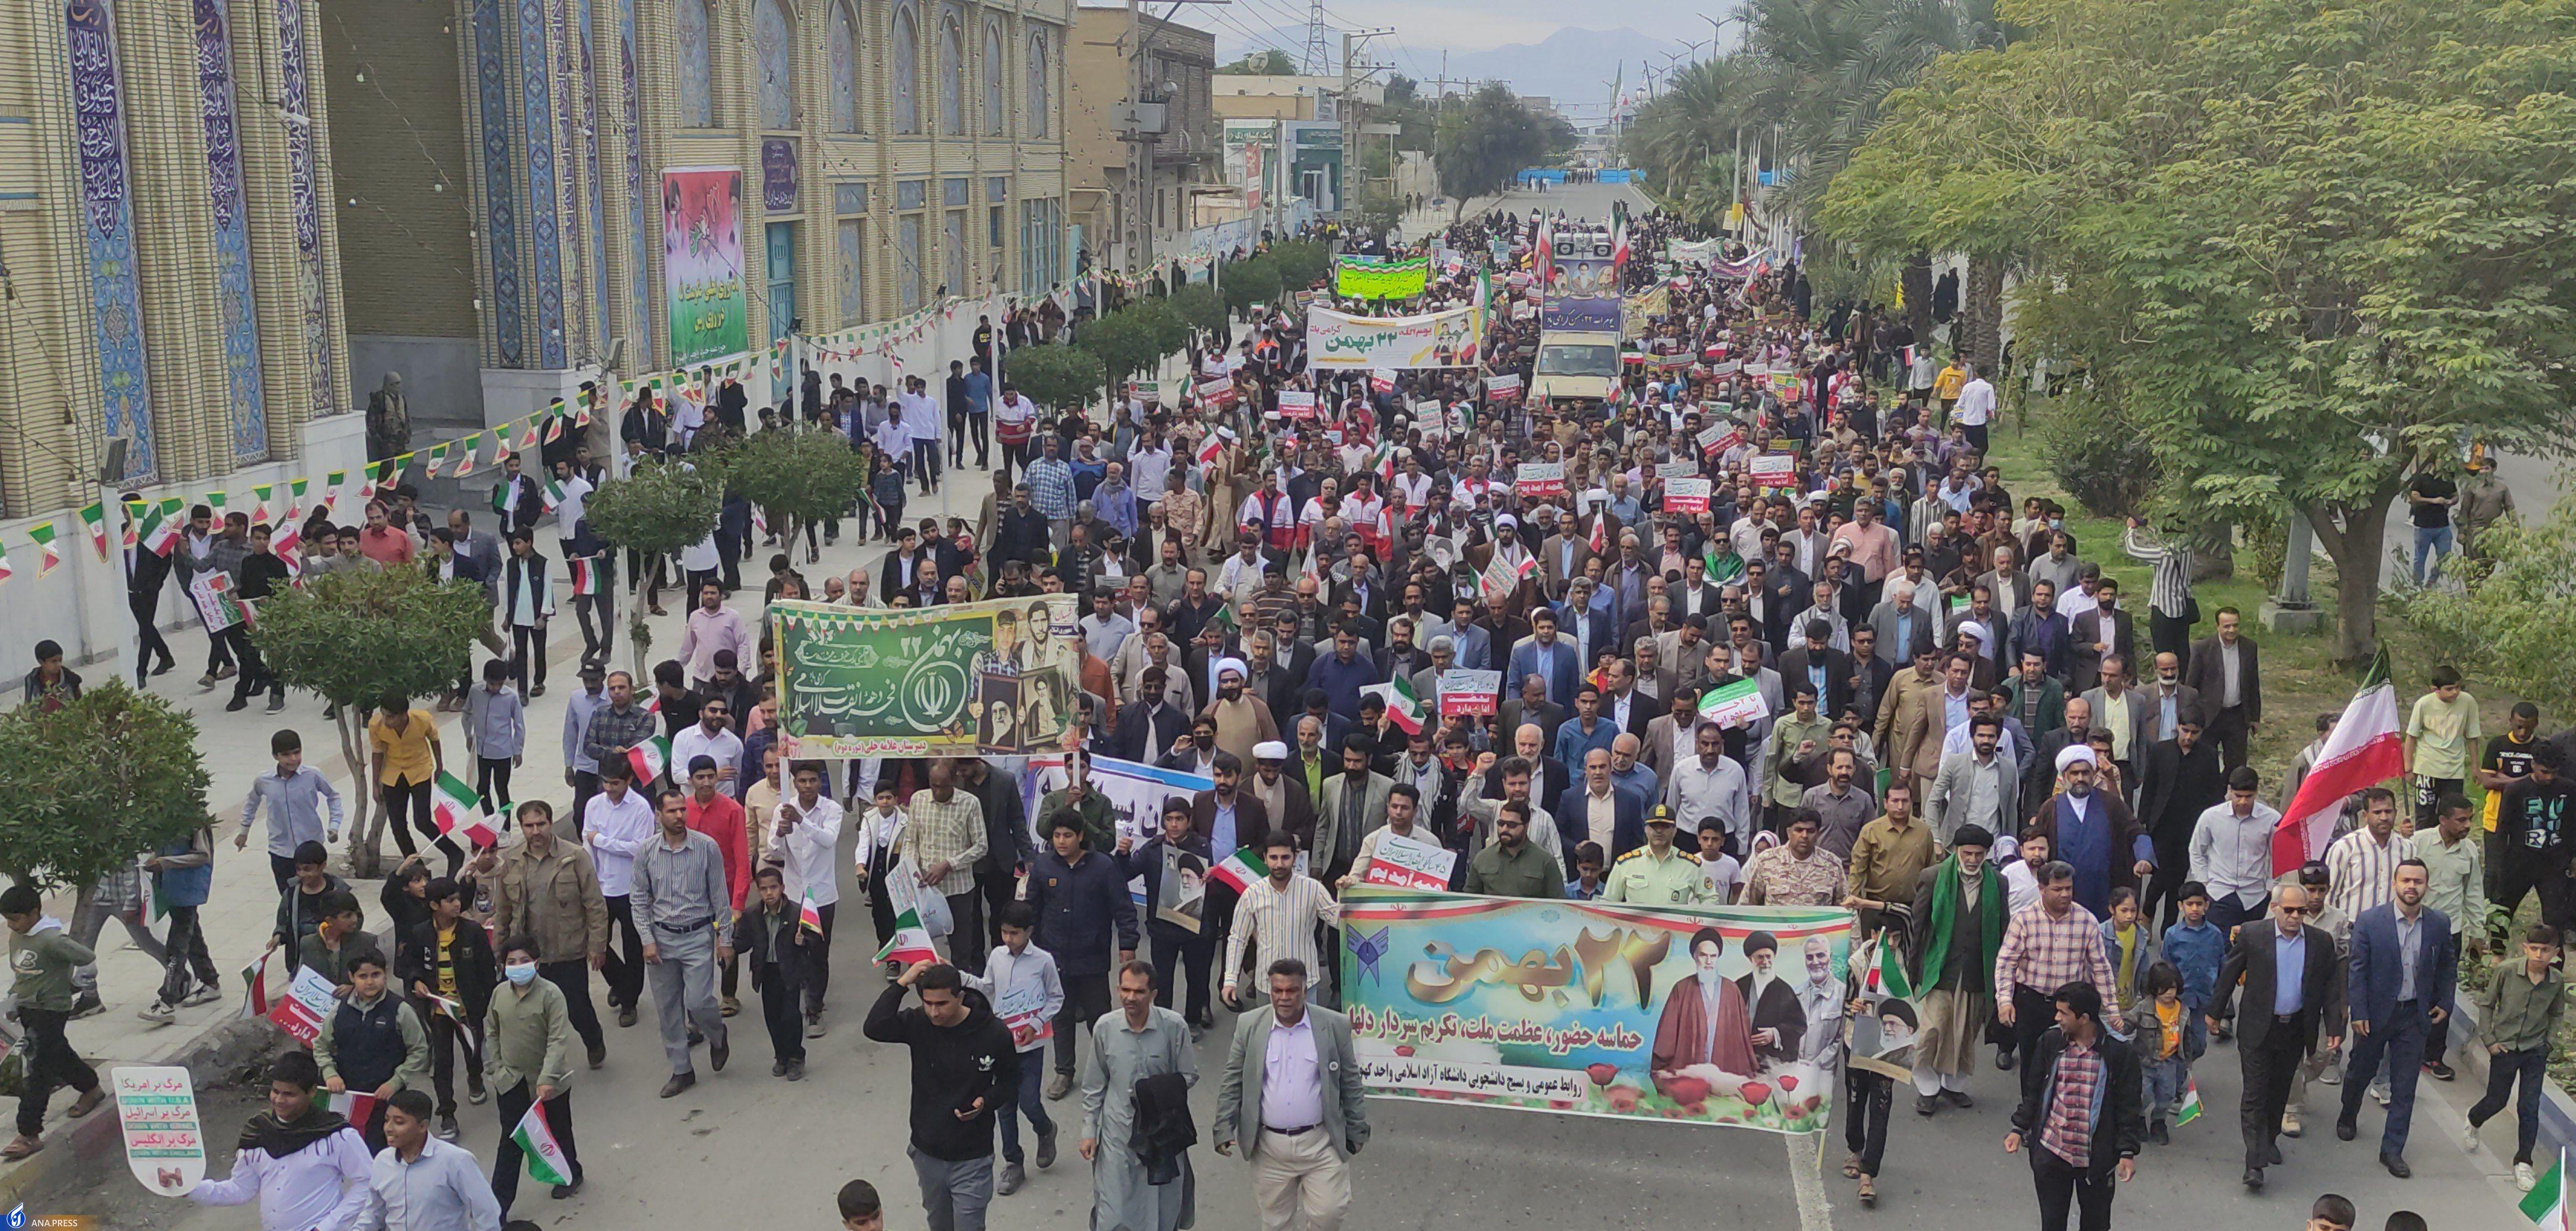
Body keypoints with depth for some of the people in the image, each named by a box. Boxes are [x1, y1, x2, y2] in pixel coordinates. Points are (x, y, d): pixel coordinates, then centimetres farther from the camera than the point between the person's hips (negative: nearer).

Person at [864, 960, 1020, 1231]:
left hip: (972, 1158, -3)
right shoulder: (919, 1024, -11)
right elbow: (873, 1028, -27)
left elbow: (1009, 1079, 0)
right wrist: (902, 983, -28)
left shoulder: (994, 1033, -16)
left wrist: (986, 1102, -19)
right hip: (927, 1153, 3)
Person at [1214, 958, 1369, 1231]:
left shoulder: (1334, 1026, -4)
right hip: (1269, 1145, 1)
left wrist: (1356, 1131, 6)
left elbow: (1350, 1084, 3)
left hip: (1320, 1144, -1)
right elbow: (1232, 1082, 4)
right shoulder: (1249, 1026, -1)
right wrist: (1224, 1129, -2)